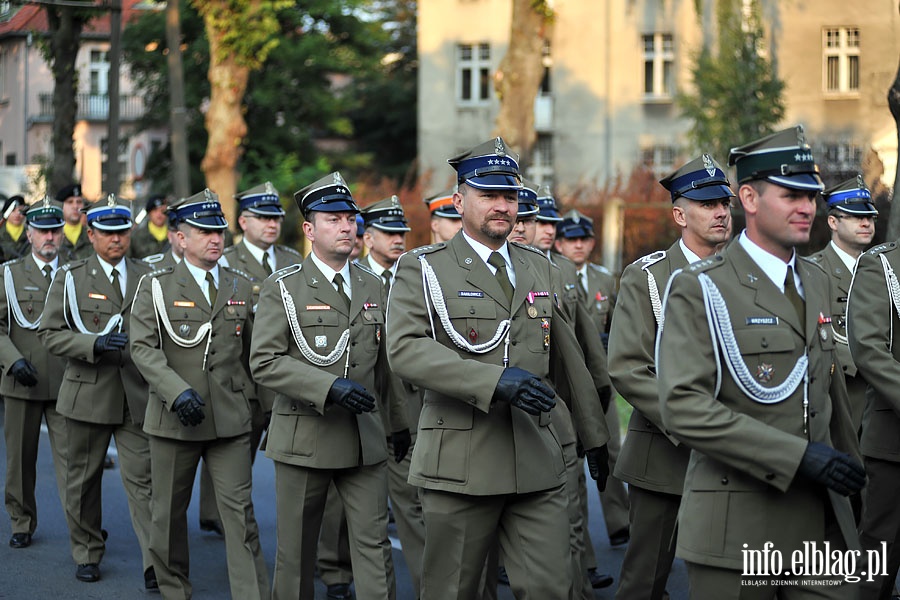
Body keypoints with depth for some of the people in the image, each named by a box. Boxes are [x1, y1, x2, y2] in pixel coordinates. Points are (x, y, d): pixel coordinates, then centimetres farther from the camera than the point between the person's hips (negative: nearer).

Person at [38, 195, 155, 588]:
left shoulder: (147, 277, 9)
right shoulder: (70, 279, 3)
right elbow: (50, 334, -3)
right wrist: (95, 343, -17)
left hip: (137, 396, 0)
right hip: (87, 393, 0)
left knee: (142, 479, -6)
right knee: (84, 479, 10)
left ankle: (155, 563, -7)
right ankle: (87, 554, 26)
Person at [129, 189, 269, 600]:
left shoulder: (241, 287, 9)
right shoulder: (156, 287, 0)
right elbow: (143, 347, -10)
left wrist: (249, 397, 14)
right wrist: (177, 392, -23)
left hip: (230, 419, 1)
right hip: (173, 419, -1)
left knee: (240, 511, -5)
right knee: (170, 513, 10)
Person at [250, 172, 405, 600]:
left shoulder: (373, 288, 10)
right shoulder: (282, 289, -4)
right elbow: (265, 363, -12)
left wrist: (399, 422, 16)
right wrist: (329, 387, -22)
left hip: (365, 438, 3)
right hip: (304, 437, -3)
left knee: (374, 543, -1)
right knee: (296, 547, 8)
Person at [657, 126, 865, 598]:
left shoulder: (815, 281, 14)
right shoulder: (698, 290, -8)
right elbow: (683, 408, -19)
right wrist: (798, 454, -21)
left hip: (822, 524, 6)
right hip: (737, 528, -6)